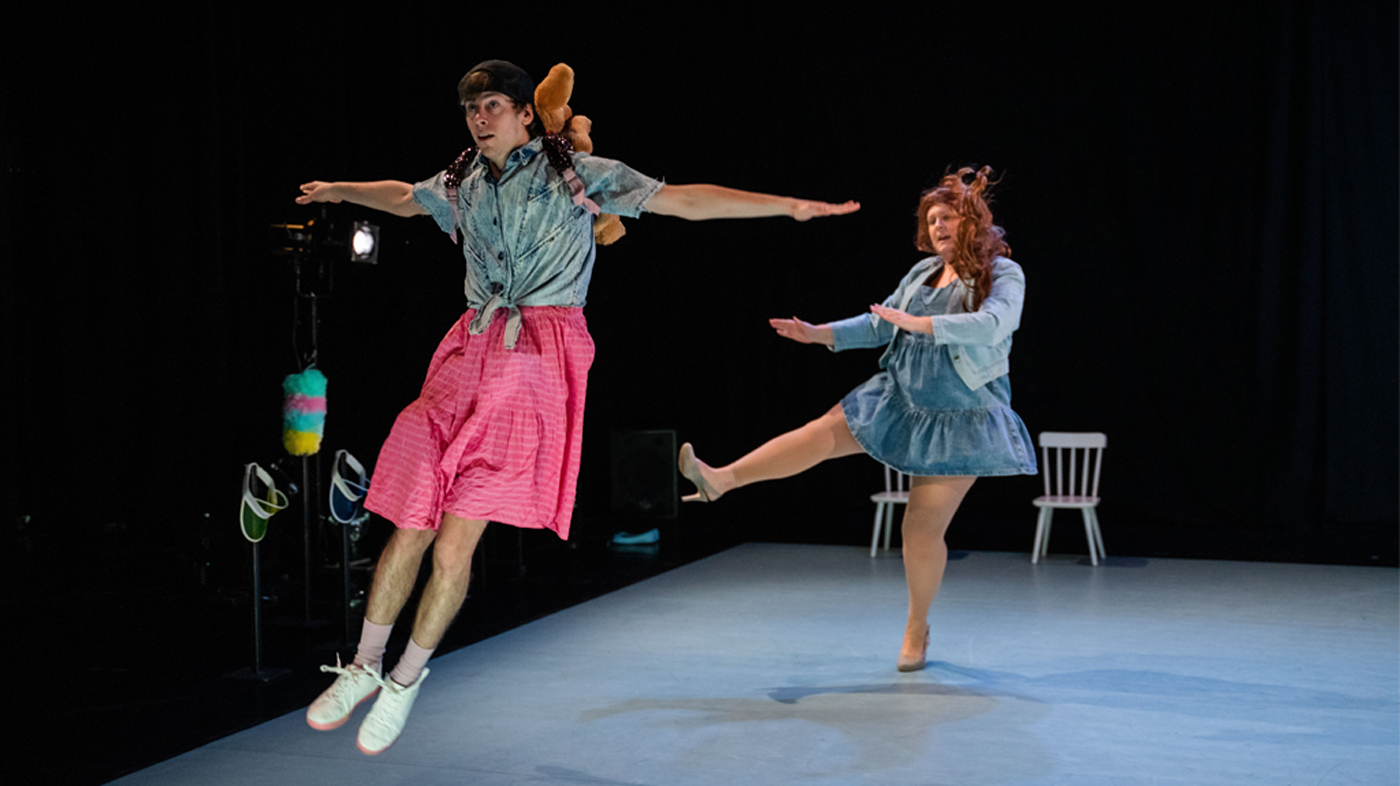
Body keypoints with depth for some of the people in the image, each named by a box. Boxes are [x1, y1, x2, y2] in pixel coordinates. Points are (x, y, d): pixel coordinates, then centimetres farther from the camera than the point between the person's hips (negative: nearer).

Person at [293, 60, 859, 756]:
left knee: (454, 547, -5)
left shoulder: (575, 174, 3)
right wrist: (336, 191, 54)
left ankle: (407, 677, 17)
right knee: (408, 529, 2)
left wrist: (788, 205, -7)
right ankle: (363, 667, 22)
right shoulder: (461, 183, 15)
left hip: (538, 364, -4)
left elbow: (683, 200, -1)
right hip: (470, 355, 4)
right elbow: (402, 197, 37)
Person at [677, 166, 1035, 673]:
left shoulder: (1004, 275, -11)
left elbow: (991, 325, -30)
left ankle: (917, 629, 15)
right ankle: (720, 480, -16)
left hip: (960, 419, -5)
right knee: (822, 432, -11)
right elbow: (881, 324, 16)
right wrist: (821, 334, 8)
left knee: (923, 529, -4)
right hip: (901, 399, 6)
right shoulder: (923, 272, 7)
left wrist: (919, 323, -36)